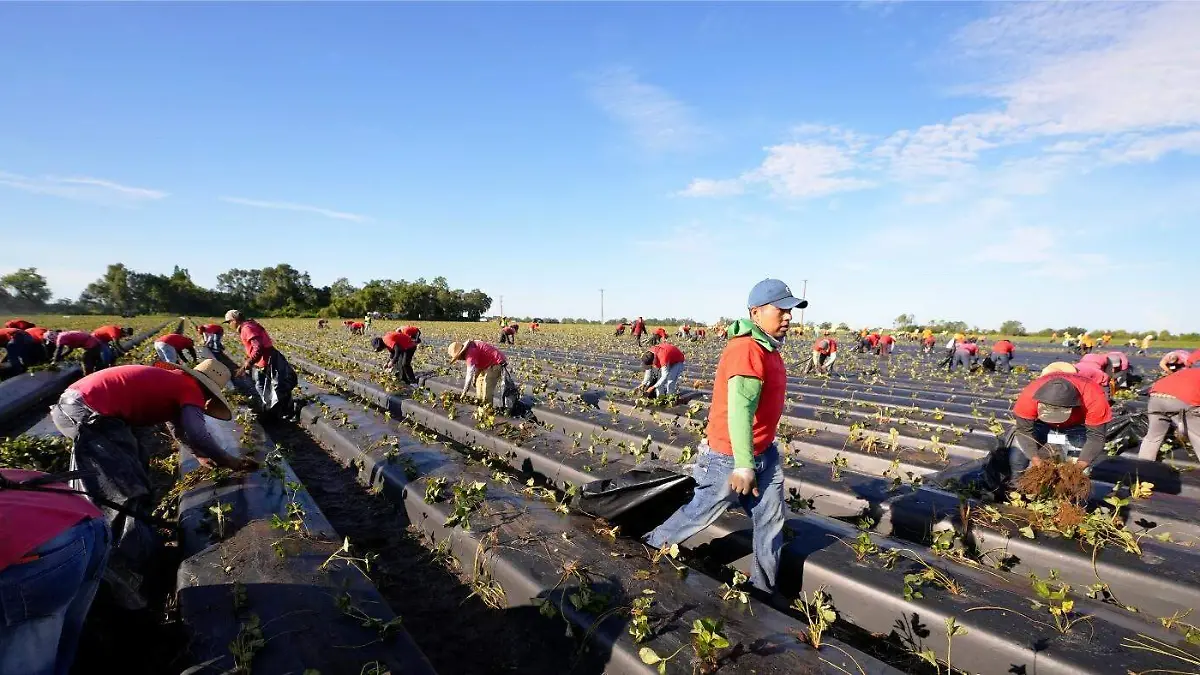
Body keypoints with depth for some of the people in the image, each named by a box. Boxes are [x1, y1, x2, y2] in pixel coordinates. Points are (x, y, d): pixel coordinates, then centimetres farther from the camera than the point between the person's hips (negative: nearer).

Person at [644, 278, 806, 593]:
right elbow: (739, 410, -32)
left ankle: (764, 587, 30)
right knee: (701, 512, 10)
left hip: (764, 453, 9)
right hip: (730, 458, -9)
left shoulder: (767, 348, 7)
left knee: (771, 520, 13)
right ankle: (653, 545, 34)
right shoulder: (746, 350, -26)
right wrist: (744, 466, -33)